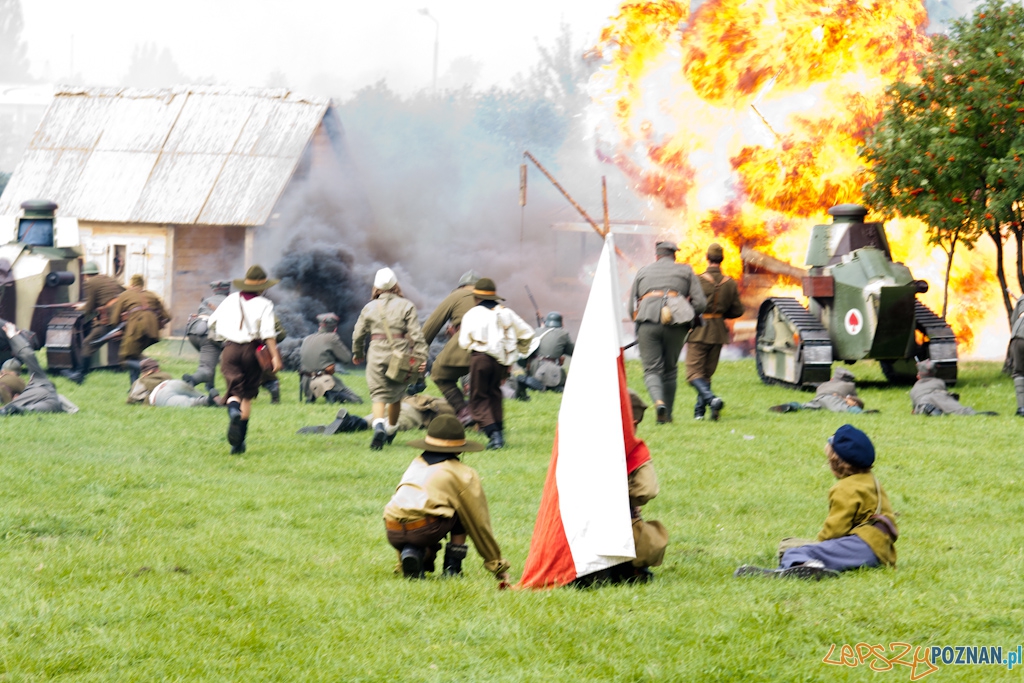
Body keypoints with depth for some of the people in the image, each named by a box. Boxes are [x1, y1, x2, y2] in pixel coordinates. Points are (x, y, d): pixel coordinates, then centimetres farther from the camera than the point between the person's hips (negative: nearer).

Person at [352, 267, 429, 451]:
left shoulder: (369, 308, 5)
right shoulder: (406, 306, 1)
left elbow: (358, 334, 12)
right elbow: (416, 334, -6)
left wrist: (357, 353, 29)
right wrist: (421, 357, -5)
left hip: (377, 355, 0)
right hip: (400, 355, 0)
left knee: (378, 395, -3)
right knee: (396, 395, 17)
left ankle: (379, 425, -29)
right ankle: (391, 430, 29)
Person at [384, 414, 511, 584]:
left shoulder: (416, 464, 29)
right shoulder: (464, 474, 14)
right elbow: (479, 525, 17)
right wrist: (498, 567, 26)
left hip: (393, 532, 5)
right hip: (424, 530, -5)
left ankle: (412, 552, 2)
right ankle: (452, 569, 12)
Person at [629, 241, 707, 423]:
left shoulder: (643, 272, 21)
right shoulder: (685, 271, 18)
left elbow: (632, 309, 18)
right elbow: (700, 303, 7)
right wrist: (687, 318, 24)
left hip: (648, 321, -1)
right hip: (675, 325, 1)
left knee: (652, 369, -2)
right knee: (670, 370, 16)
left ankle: (659, 401, -29)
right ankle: (667, 414, 15)